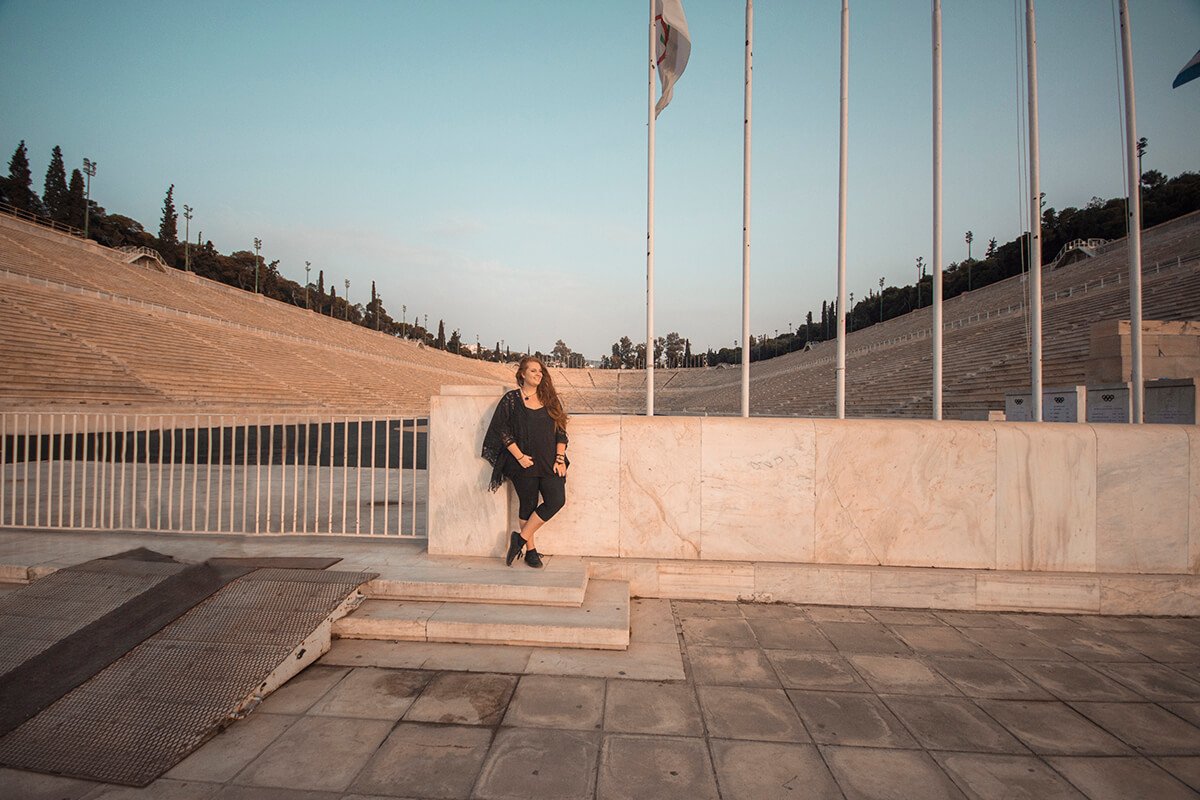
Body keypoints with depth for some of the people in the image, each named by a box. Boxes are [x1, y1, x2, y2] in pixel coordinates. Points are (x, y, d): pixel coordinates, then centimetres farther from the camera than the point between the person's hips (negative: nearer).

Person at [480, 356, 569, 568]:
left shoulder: (550, 399, 10)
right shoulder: (511, 399, 0)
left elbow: (560, 431, 9)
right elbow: (503, 431, -4)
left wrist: (560, 459, 0)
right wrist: (519, 456, -12)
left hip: (549, 463, 4)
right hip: (524, 463, -3)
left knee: (556, 500, -9)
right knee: (528, 505, 4)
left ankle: (521, 538, 6)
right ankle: (530, 550, 20)